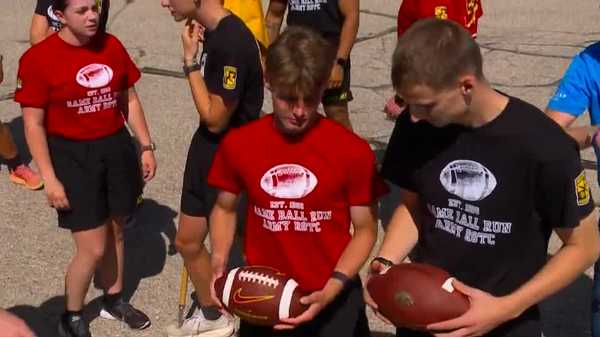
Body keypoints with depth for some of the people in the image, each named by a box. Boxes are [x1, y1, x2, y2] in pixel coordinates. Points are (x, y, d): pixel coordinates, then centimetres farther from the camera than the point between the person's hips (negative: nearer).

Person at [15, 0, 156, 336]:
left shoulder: (111, 45, -1)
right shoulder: (39, 58, -15)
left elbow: (130, 100, 10)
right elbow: (33, 124, -12)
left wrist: (147, 147, 8)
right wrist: (50, 179, -14)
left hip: (117, 148, 5)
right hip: (72, 156, -5)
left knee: (115, 231, 18)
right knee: (92, 248, -2)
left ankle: (114, 300, 41)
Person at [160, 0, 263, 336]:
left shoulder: (231, 41, -27)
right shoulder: (213, 31, 2)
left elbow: (215, 119, -22)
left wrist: (190, 61, -19)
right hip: (208, 149, 10)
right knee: (188, 241, 20)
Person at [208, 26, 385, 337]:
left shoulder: (353, 151, -14)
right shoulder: (238, 144, -8)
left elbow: (365, 228, -7)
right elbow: (225, 208, 6)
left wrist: (332, 289, -18)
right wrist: (219, 263, -10)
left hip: (333, 299, -2)